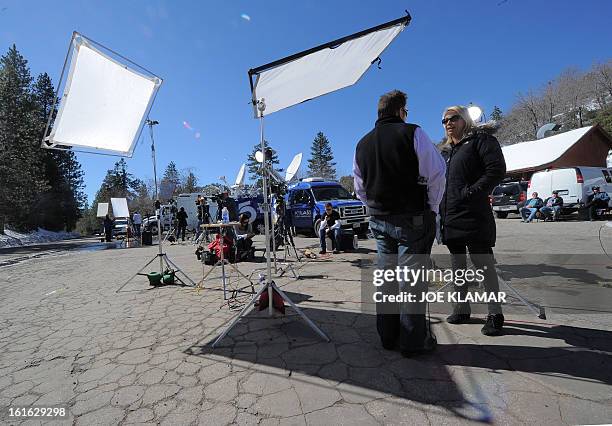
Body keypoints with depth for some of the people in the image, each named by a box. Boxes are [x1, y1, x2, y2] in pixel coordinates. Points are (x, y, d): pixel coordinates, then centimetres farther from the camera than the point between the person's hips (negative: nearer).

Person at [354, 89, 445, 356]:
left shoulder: (363, 144, 11)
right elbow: (436, 172, -9)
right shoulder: (412, 133, -6)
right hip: (413, 219, -5)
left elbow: (360, 188, 15)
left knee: (385, 277, 13)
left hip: (379, 220, 6)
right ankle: (413, 341, 12)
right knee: (412, 278, 2)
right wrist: (432, 207, 1)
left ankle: (387, 336, 24)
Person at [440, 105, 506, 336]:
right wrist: (440, 209, 11)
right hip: (449, 217, 8)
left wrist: (472, 192, -17)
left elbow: (497, 170, -11)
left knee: (484, 264, -3)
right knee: (457, 265, 13)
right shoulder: (446, 151, 22)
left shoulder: (481, 140, 2)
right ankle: (462, 308, 24)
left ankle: (495, 313, 9)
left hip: (473, 216, -7)